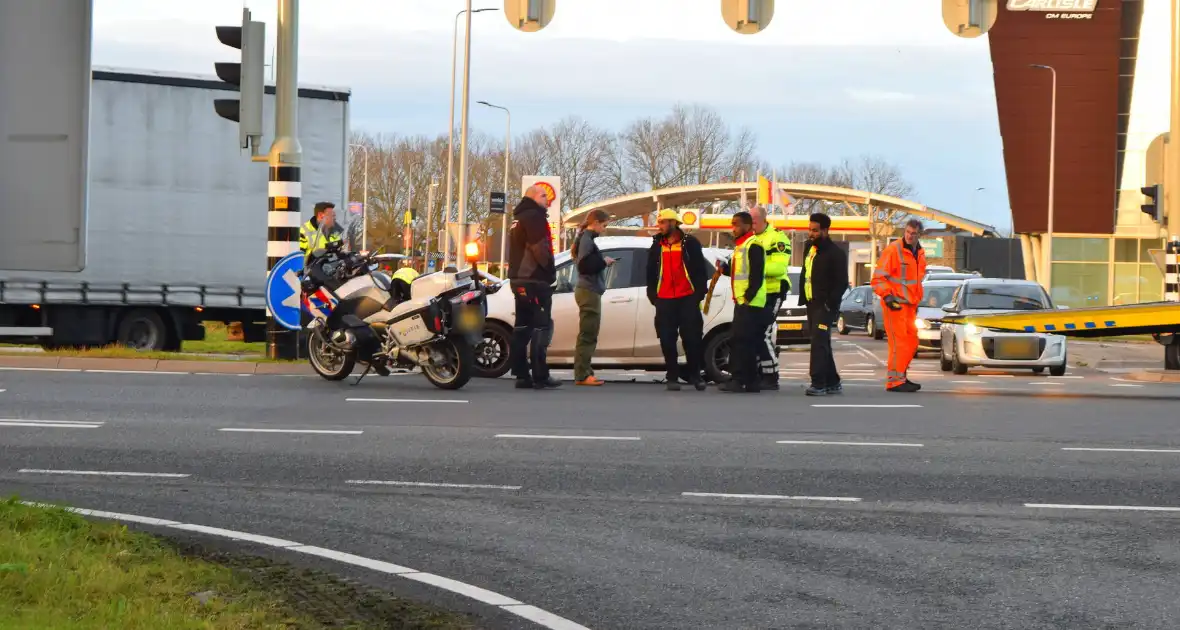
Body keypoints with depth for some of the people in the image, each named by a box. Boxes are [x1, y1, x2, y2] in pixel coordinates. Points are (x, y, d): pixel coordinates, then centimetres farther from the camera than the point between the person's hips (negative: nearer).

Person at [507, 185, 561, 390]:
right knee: (541, 327, -10)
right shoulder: (534, 216, -10)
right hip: (535, 280, -10)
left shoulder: (518, 218, 22)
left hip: (518, 279, 10)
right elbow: (540, 248, -19)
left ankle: (522, 375, 10)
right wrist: (551, 271, -9)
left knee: (522, 327, 10)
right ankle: (540, 377, -14)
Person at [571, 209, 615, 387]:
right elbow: (584, 265, -23)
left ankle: (584, 372, 15)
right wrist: (604, 261, -12)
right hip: (589, 292, -10)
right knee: (587, 335, -9)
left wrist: (602, 262, 4)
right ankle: (582, 375, -10)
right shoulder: (586, 239, -14)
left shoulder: (586, 238, 16)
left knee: (587, 335, 12)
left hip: (588, 291, 10)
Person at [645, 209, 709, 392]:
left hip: (688, 298, -3)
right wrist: (652, 295, 9)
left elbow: (701, 270, 2)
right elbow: (651, 272, 16)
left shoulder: (690, 243, 1)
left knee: (692, 338, -1)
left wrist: (699, 293, -4)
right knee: (667, 340, 0)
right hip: (664, 300, 3)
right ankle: (673, 378, 6)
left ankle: (694, 375, 9)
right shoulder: (656, 246, 11)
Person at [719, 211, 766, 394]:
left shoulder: (753, 245, -12)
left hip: (750, 302, -10)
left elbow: (757, 274, -19)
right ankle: (751, 381, 14)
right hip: (741, 301, 10)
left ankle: (738, 380, -14)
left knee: (741, 341, -13)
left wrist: (749, 296, -21)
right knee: (746, 342, 10)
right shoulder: (740, 245, 20)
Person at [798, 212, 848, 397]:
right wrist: (803, 299, 14)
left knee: (819, 343, -16)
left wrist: (830, 304, -17)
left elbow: (842, 283, -12)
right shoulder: (809, 248, 15)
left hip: (825, 307, -9)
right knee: (821, 345, 12)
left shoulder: (835, 253, -10)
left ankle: (818, 384, -20)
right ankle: (833, 382, 21)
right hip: (811, 304, 9)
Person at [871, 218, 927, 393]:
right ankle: (894, 381, -11)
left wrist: (916, 301, 24)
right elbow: (878, 277, -14)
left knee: (911, 342, 13)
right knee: (899, 342, -12)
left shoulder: (919, 253, 14)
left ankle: (901, 377, 24)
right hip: (895, 304, -9)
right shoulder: (893, 250, -12)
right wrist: (887, 296, -24)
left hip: (909, 304, 9)